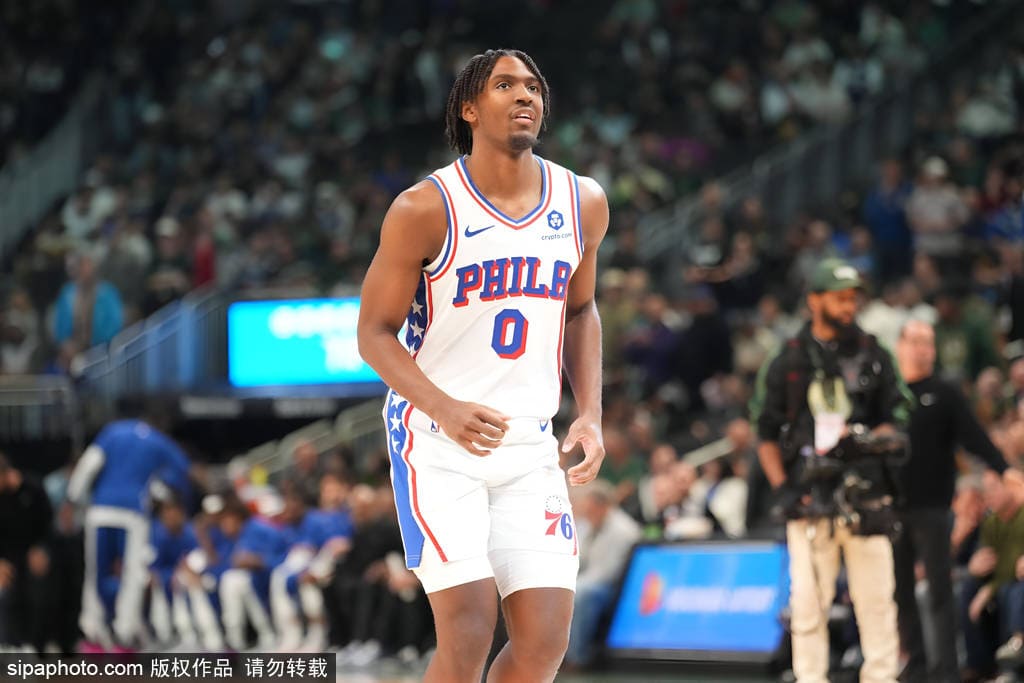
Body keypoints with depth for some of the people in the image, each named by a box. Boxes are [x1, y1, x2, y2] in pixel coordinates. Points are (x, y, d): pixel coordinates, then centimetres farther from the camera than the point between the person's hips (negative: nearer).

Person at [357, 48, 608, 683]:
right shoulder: (426, 209, -10)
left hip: (530, 445, 5)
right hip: (438, 443, -5)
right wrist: (446, 410, -22)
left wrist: (590, 414, 6)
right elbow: (375, 333, -6)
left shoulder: (583, 203, 5)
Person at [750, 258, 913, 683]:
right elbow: (766, 432, 11)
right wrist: (782, 487, -2)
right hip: (809, 496, 0)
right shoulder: (787, 362, 10)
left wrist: (867, 438, -12)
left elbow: (897, 418, 9)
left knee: (876, 597, -2)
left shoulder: (873, 356, 12)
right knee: (808, 600, -4)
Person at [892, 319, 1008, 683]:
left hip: (931, 507, -3)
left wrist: (1003, 470, -20)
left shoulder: (945, 395, 3)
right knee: (900, 592, 5)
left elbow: (976, 438, -7)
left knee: (939, 590, -5)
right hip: (891, 507, 3)